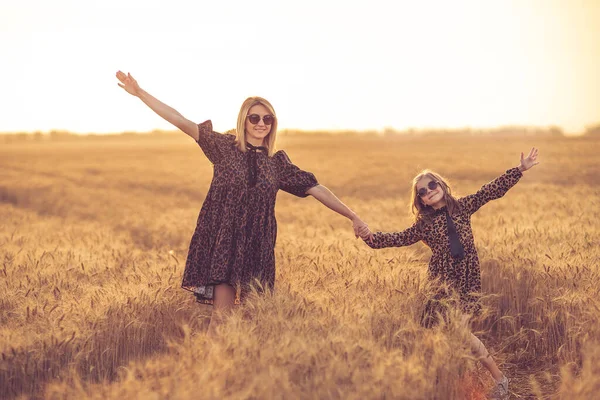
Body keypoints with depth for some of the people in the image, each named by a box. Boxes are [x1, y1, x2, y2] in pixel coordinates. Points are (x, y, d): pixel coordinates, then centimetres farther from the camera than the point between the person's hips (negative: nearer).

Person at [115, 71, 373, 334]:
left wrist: (353, 217, 4)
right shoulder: (225, 147, 3)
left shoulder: (278, 162, 10)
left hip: (257, 248, 3)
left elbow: (316, 189, 9)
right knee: (222, 313, -12)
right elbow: (182, 122, -1)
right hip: (222, 242, -3)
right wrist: (140, 93, -6)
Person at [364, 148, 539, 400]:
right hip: (443, 280, 2)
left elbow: (492, 190, 7)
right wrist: (370, 238, 8)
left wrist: (521, 169, 4)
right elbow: (402, 239, 15)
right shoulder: (424, 223, 10)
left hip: (468, 279, -2)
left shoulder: (462, 206, 9)